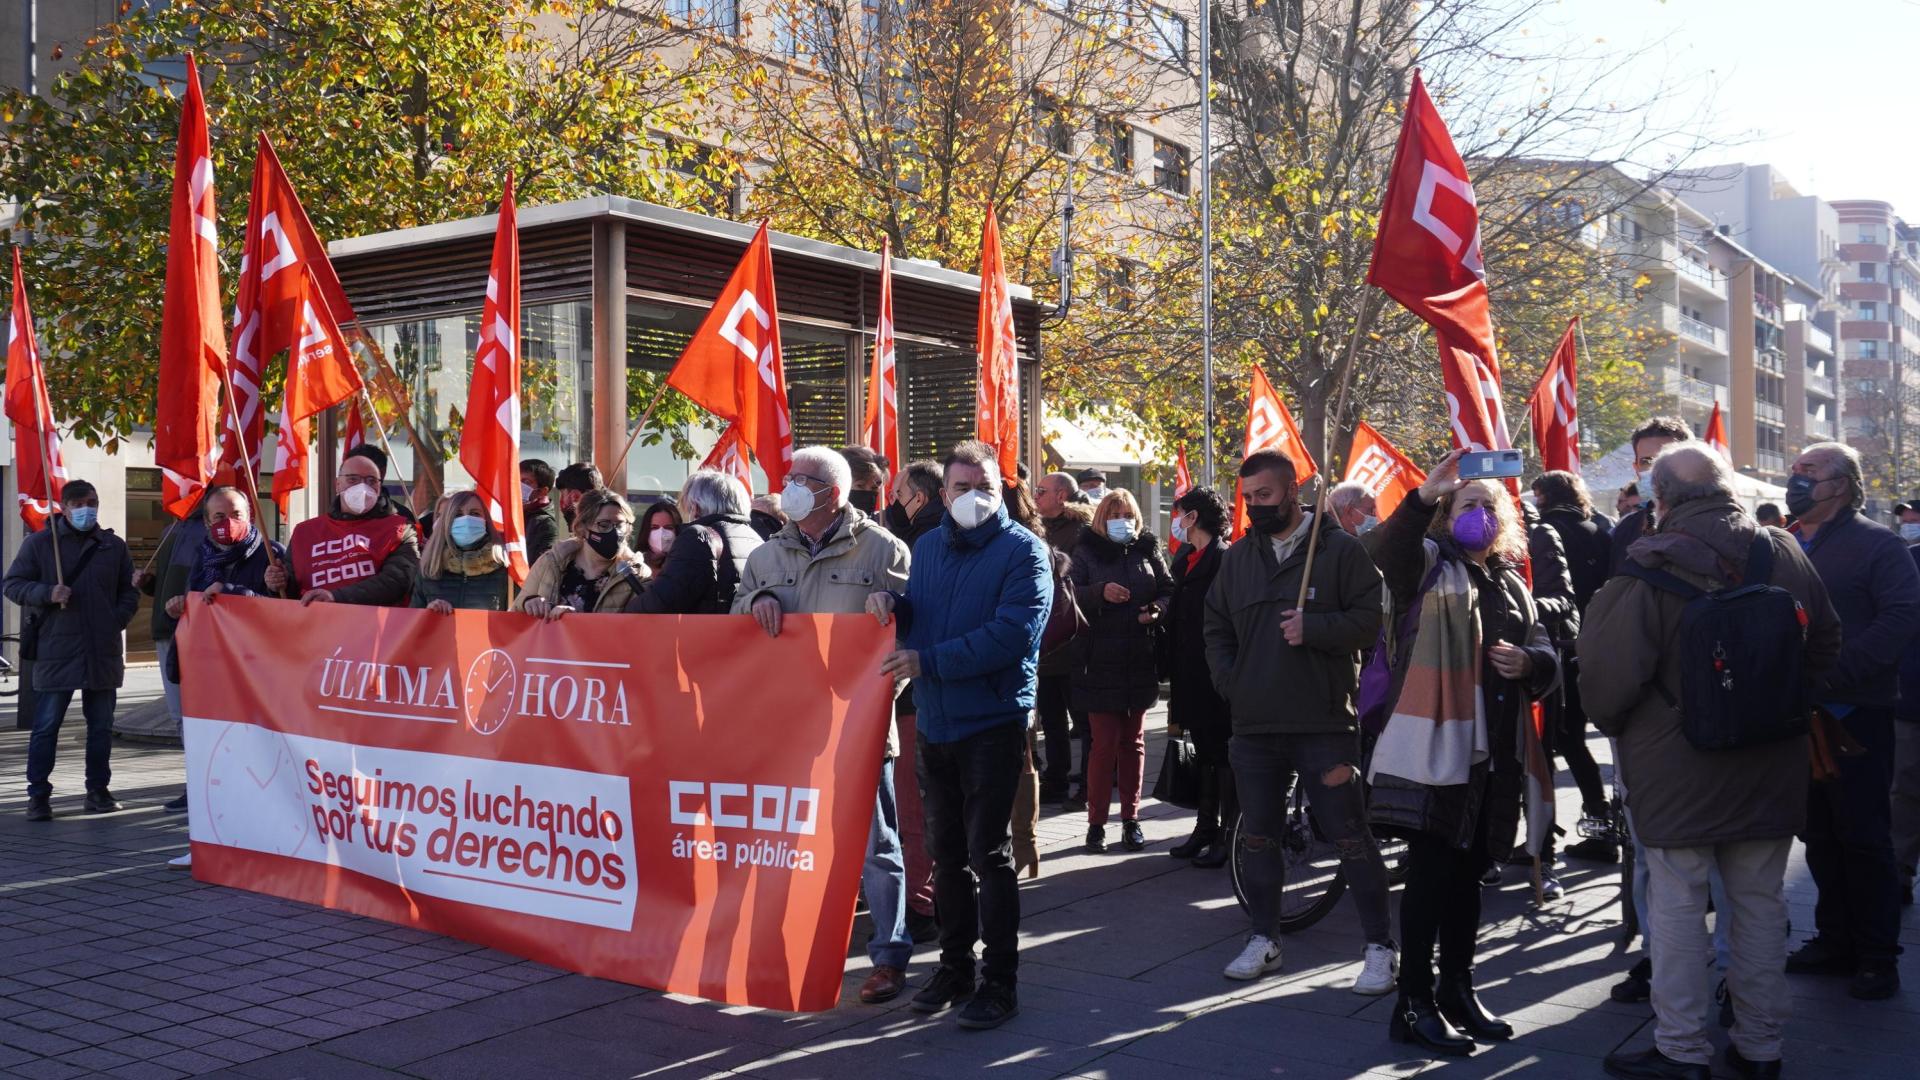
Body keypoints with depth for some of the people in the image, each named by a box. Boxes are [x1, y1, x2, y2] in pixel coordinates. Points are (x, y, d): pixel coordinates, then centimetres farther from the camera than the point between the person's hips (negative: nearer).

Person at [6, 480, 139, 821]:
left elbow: (129, 592, 17)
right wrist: (47, 594, -15)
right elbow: (12, 585, 3)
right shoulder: (39, 543, 2)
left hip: (103, 651, 3)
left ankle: (98, 790, 19)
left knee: (101, 725, 9)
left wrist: (117, 620, 1)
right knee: (46, 726, -1)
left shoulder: (113, 546, 11)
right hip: (55, 650, -3)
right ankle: (38, 795, 7)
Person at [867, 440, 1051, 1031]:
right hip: (934, 722, 6)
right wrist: (891, 603, -6)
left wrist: (927, 661, -22)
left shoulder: (1022, 550, -8)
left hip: (992, 722, -6)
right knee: (946, 851, 13)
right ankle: (955, 965, 26)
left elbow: (1012, 634, -20)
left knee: (989, 853, -2)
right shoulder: (927, 546, 12)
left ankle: (1000, 982, 8)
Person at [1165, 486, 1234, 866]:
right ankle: (1206, 828, 23)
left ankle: (1227, 835, 6)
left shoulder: (1226, 560, -14)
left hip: (1217, 677, -9)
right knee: (1204, 753, 15)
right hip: (1192, 676, 9)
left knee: (1222, 754, -1)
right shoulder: (1186, 559, 14)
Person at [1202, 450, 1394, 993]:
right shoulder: (1238, 558, 13)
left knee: (1350, 835, -2)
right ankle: (1264, 939, 26)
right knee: (1258, 835, 12)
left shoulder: (1341, 550, -3)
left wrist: (1313, 628, -20)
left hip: (1325, 723, -5)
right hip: (1255, 724, 5)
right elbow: (1217, 630, 19)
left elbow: (1371, 619, -8)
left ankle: (1379, 947, 9)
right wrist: (1230, 682, 5)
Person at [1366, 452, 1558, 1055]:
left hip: (1493, 750, 6)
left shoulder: (1510, 584, 18)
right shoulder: (1431, 565, -1)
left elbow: (1546, 654, 21)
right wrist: (1425, 494, -39)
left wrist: (1530, 661, -3)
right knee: (1430, 872, -5)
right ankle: (1415, 1004, 2)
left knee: (1467, 873, 14)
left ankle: (1457, 990, 26)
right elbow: (1389, 551, -24)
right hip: (1435, 743, -6)